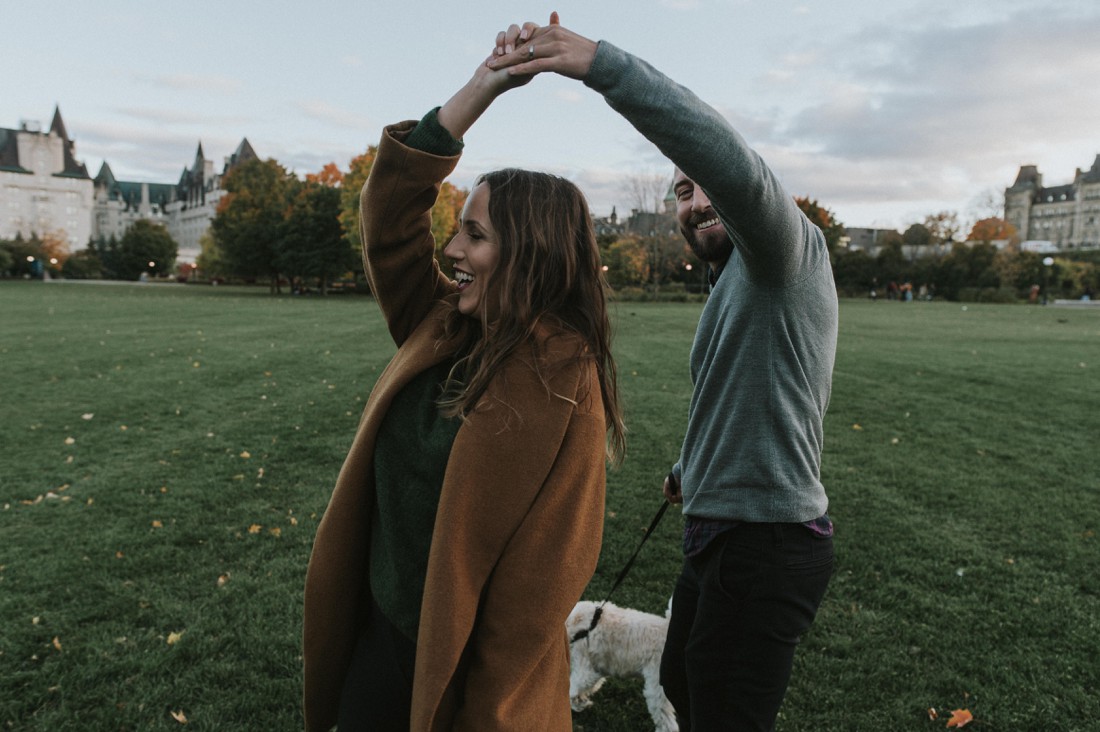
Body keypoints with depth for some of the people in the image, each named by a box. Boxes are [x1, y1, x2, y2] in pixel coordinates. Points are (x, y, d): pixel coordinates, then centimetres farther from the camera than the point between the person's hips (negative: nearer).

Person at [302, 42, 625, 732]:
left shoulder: (563, 388, -22)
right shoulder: (444, 330, -2)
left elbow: (542, 574, -21)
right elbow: (389, 215, -4)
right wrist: (484, 85, -9)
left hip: (461, 663, -6)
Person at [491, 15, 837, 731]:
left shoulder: (789, 250, -13)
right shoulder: (731, 290, 18)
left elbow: (735, 162, -35)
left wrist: (602, 62, -41)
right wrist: (693, 471, 41)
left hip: (767, 545, -10)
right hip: (720, 536, 10)